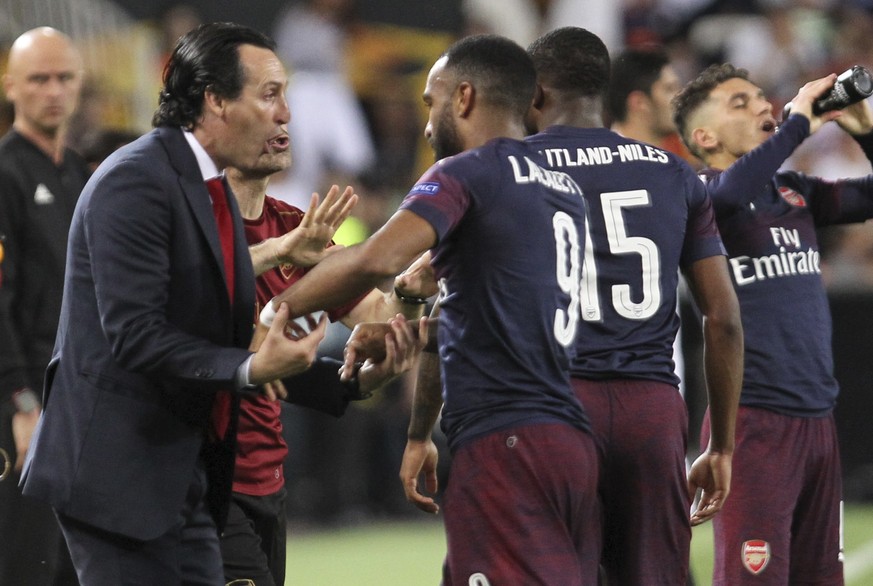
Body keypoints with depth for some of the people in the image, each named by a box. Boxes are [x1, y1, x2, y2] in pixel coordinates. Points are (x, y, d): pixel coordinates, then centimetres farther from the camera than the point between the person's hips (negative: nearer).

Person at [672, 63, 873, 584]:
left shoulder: (795, 191, 14)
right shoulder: (698, 194, -6)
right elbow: (730, 191, -28)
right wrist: (799, 123, -19)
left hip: (817, 417, 7)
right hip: (753, 418, -7)